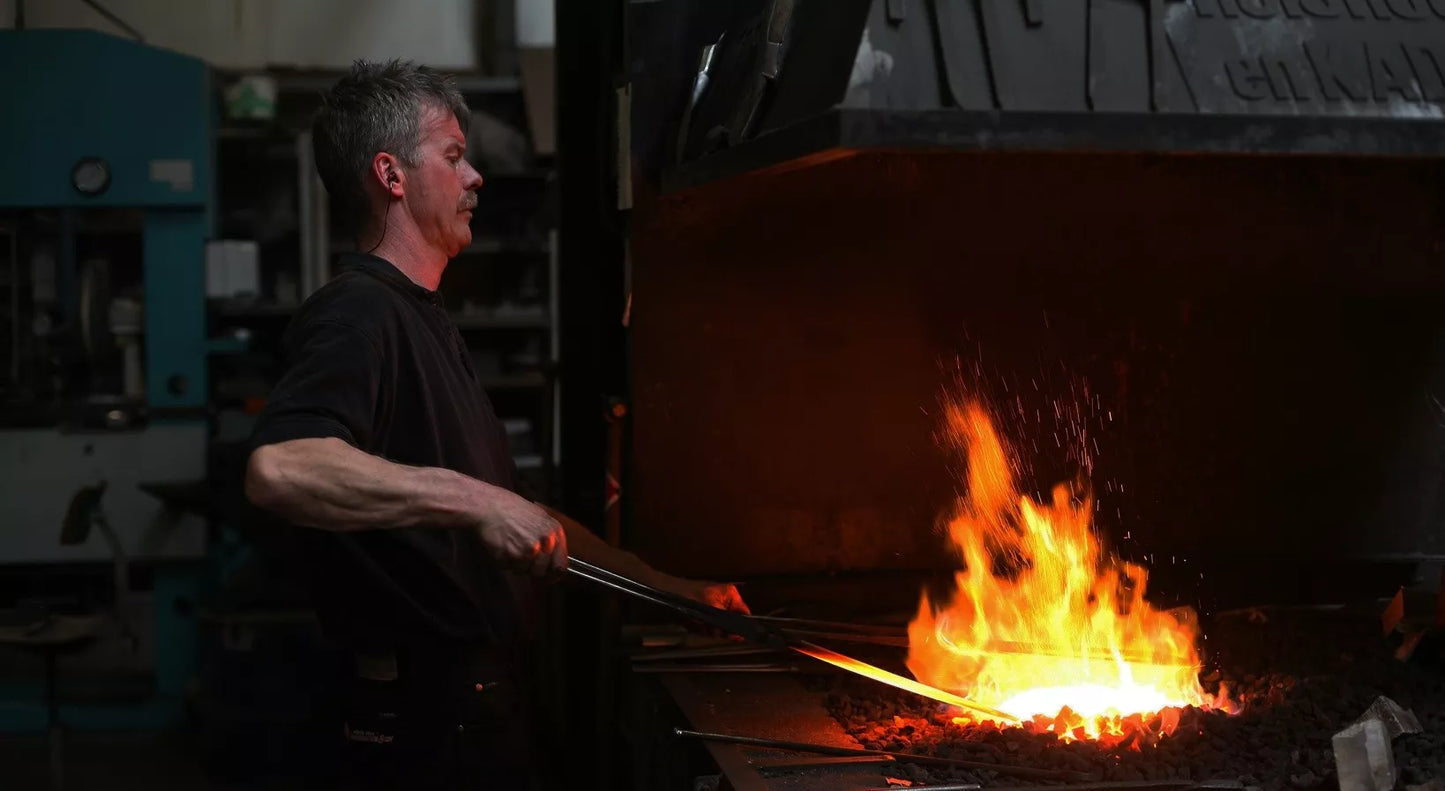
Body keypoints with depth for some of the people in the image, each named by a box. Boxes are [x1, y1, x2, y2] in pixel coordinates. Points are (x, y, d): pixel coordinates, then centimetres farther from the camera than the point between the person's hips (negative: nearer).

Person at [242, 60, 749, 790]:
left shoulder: (424, 320, 19)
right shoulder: (357, 314, -15)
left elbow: (513, 511, 23)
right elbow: (278, 469, -35)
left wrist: (667, 586, 20)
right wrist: (473, 501, -34)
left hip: (478, 699, 10)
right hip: (428, 720, -10)